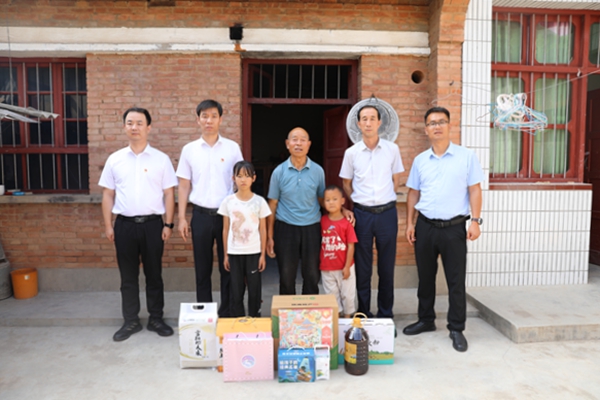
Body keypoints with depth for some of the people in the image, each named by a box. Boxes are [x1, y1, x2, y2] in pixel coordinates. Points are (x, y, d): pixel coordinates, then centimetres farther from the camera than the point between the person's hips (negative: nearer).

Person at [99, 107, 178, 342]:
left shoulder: (161, 159, 0)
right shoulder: (114, 159, 6)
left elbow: (169, 193, 0)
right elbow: (108, 194, 7)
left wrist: (168, 224, -5)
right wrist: (108, 225, 3)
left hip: (152, 224, -1)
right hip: (124, 224, 2)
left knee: (154, 274, 8)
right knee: (128, 276, 10)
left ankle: (156, 319, 22)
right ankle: (131, 321, 23)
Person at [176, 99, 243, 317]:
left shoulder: (232, 148, 2)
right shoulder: (189, 149, 4)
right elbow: (184, 186, 6)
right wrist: (181, 218, 1)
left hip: (227, 214, -1)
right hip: (201, 215, 1)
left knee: (228, 267, 6)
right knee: (202, 268, 10)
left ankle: (227, 313, 19)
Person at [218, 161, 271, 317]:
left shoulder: (259, 201, -3)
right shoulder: (228, 201, -1)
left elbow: (263, 230, 1)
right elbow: (226, 230, 5)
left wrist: (262, 254, -1)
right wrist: (225, 254, 4)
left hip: (253, 252, -1)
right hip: (234, 253, 1)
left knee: (254, 290, 7)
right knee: (236, 290, 8)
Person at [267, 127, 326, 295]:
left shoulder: (318, 171, -1)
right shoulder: (279, 171, -2)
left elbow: (323, 200, 9)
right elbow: (272, 205, 0)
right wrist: (270, 236, -2)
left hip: (312, 228, 1)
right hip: (286, 228, 0)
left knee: (312, 276, 9)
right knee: (286, 277, 8)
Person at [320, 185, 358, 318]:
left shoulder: (346, 223, -13)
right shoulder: (322, 221, -1)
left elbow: (351, 246, -11)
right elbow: (320, 243, 5)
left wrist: (347, 267, -11)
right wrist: (319, 262, 3)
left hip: (344, 268, -3)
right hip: (326, 268, 3)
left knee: (347, 294, 12)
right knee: (331, 295, 15)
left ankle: (347, 316, 31)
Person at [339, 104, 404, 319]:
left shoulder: (392, 149, 2)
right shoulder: (351, 152, 2)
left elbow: (396, 180, 11)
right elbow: (346, 184, 11)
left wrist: (384, 199, 5)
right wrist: (360, 201, 4)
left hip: (387, 213, 0)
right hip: (362, 214, 0)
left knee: (387, 266, 8)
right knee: (362, 267, 7)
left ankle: (386, 314, 22)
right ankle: (363, 314, 20)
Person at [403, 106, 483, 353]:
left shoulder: (467, 156, -1)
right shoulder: (420, 160, 7)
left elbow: (474, 190, -1)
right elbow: (413, 193, 11)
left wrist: (475, 221, -9)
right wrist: (410, 223, 5)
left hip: (454, 228, -3)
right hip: (425, 226, 3)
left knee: (456, 281, 3)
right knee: (425, 277, 13)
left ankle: (456, 329, 18)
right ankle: (426, 320, 30)